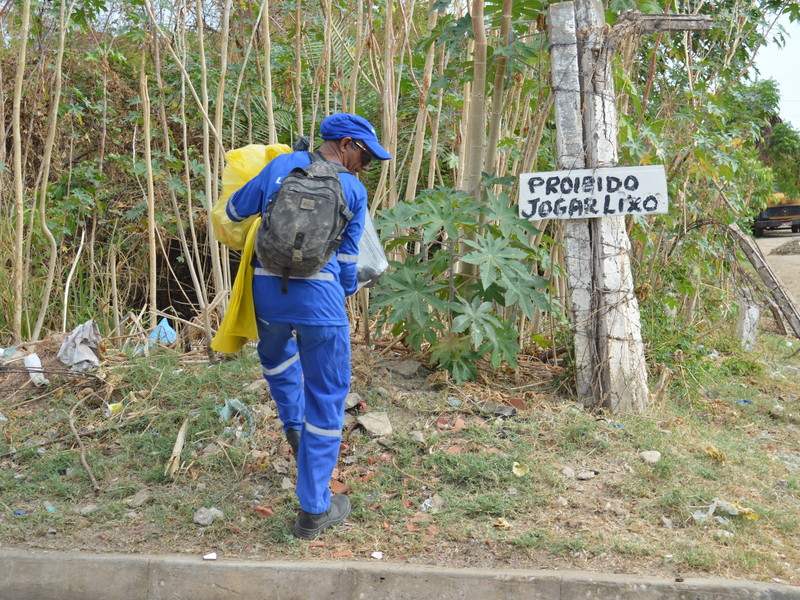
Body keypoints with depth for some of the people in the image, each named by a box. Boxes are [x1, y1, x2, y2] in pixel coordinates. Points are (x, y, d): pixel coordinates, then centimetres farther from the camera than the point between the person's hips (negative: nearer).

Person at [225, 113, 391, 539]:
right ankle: (314, 511, 12)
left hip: (267, 292, 4)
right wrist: (346, 293, 28)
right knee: (326, 399, 7)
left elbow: (235, 210, 19)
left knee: (277, 353, 39)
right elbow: (347, 261, 8)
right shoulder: (353, 190, 3)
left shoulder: (281, 165, 9)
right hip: (319, 297, -3)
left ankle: (294, 426, 30)